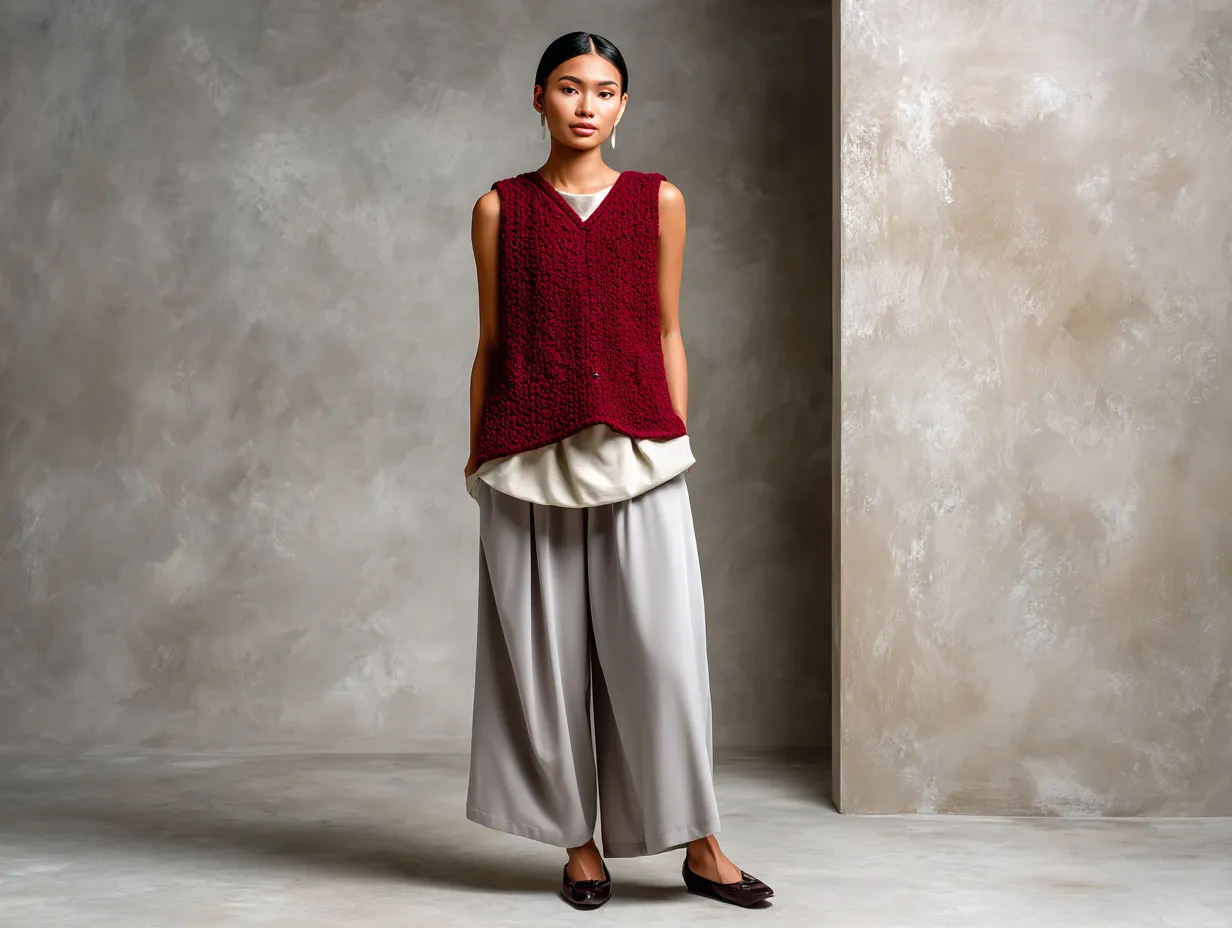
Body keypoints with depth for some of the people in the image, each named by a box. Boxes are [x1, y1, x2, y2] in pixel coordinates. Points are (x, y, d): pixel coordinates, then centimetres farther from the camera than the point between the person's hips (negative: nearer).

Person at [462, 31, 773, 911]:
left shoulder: (658, 201, 7)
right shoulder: (501, 209, 6)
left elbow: (666, 333, 9)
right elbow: (491, 342, 9)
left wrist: (678, 440, 5)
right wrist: (478, 452, 7)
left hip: (637, 450, 0)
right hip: (531, 458, 0)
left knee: (661, 644, -2)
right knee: (548, 650, 3)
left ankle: (698, 844, 9)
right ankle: (580, 844, 15)